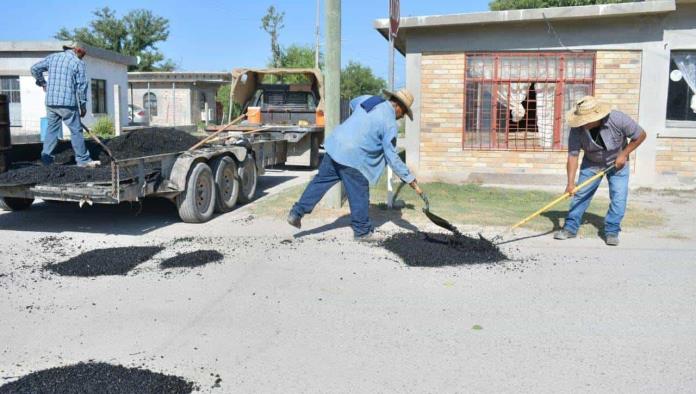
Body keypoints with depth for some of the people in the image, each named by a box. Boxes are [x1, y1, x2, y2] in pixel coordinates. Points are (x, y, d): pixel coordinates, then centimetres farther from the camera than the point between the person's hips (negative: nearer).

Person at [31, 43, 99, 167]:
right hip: (68, 103, -5)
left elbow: (35, 69, 16)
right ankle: (83, 160, 4)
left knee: (52, 129, 14)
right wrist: (83, 105, 3)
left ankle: (46, 158, 12)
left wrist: (42, 83, 31)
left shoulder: (52, 57, 13)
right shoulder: (78, 63, -2)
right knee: (76, 131, 1)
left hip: (51, 102, 5)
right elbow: (81, 85, -4)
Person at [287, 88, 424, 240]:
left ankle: (296, 213, 19)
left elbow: (353, 103, 35)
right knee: (359, 196, 9)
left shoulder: (367, 99, 10)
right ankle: (362, 231, 22)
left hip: (335, 146, 7)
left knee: (321, 181, 18)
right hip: (353, 158, -7)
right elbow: (392, 158, -8)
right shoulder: (390, 123, -9)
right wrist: (410, 180, -3)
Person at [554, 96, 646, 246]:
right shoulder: (577, 129, -28)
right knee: (580, 194, -1)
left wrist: (624, 154, -19)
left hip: (617, 163, -1)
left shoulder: (618, 120, -31)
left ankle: (611, 231, 4)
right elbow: (573, 156, -26)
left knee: (619, 197, -8)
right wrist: (570, 183, -34)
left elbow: (641, 135, -15)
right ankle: (570, 227, 10)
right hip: (591, 163, 1)